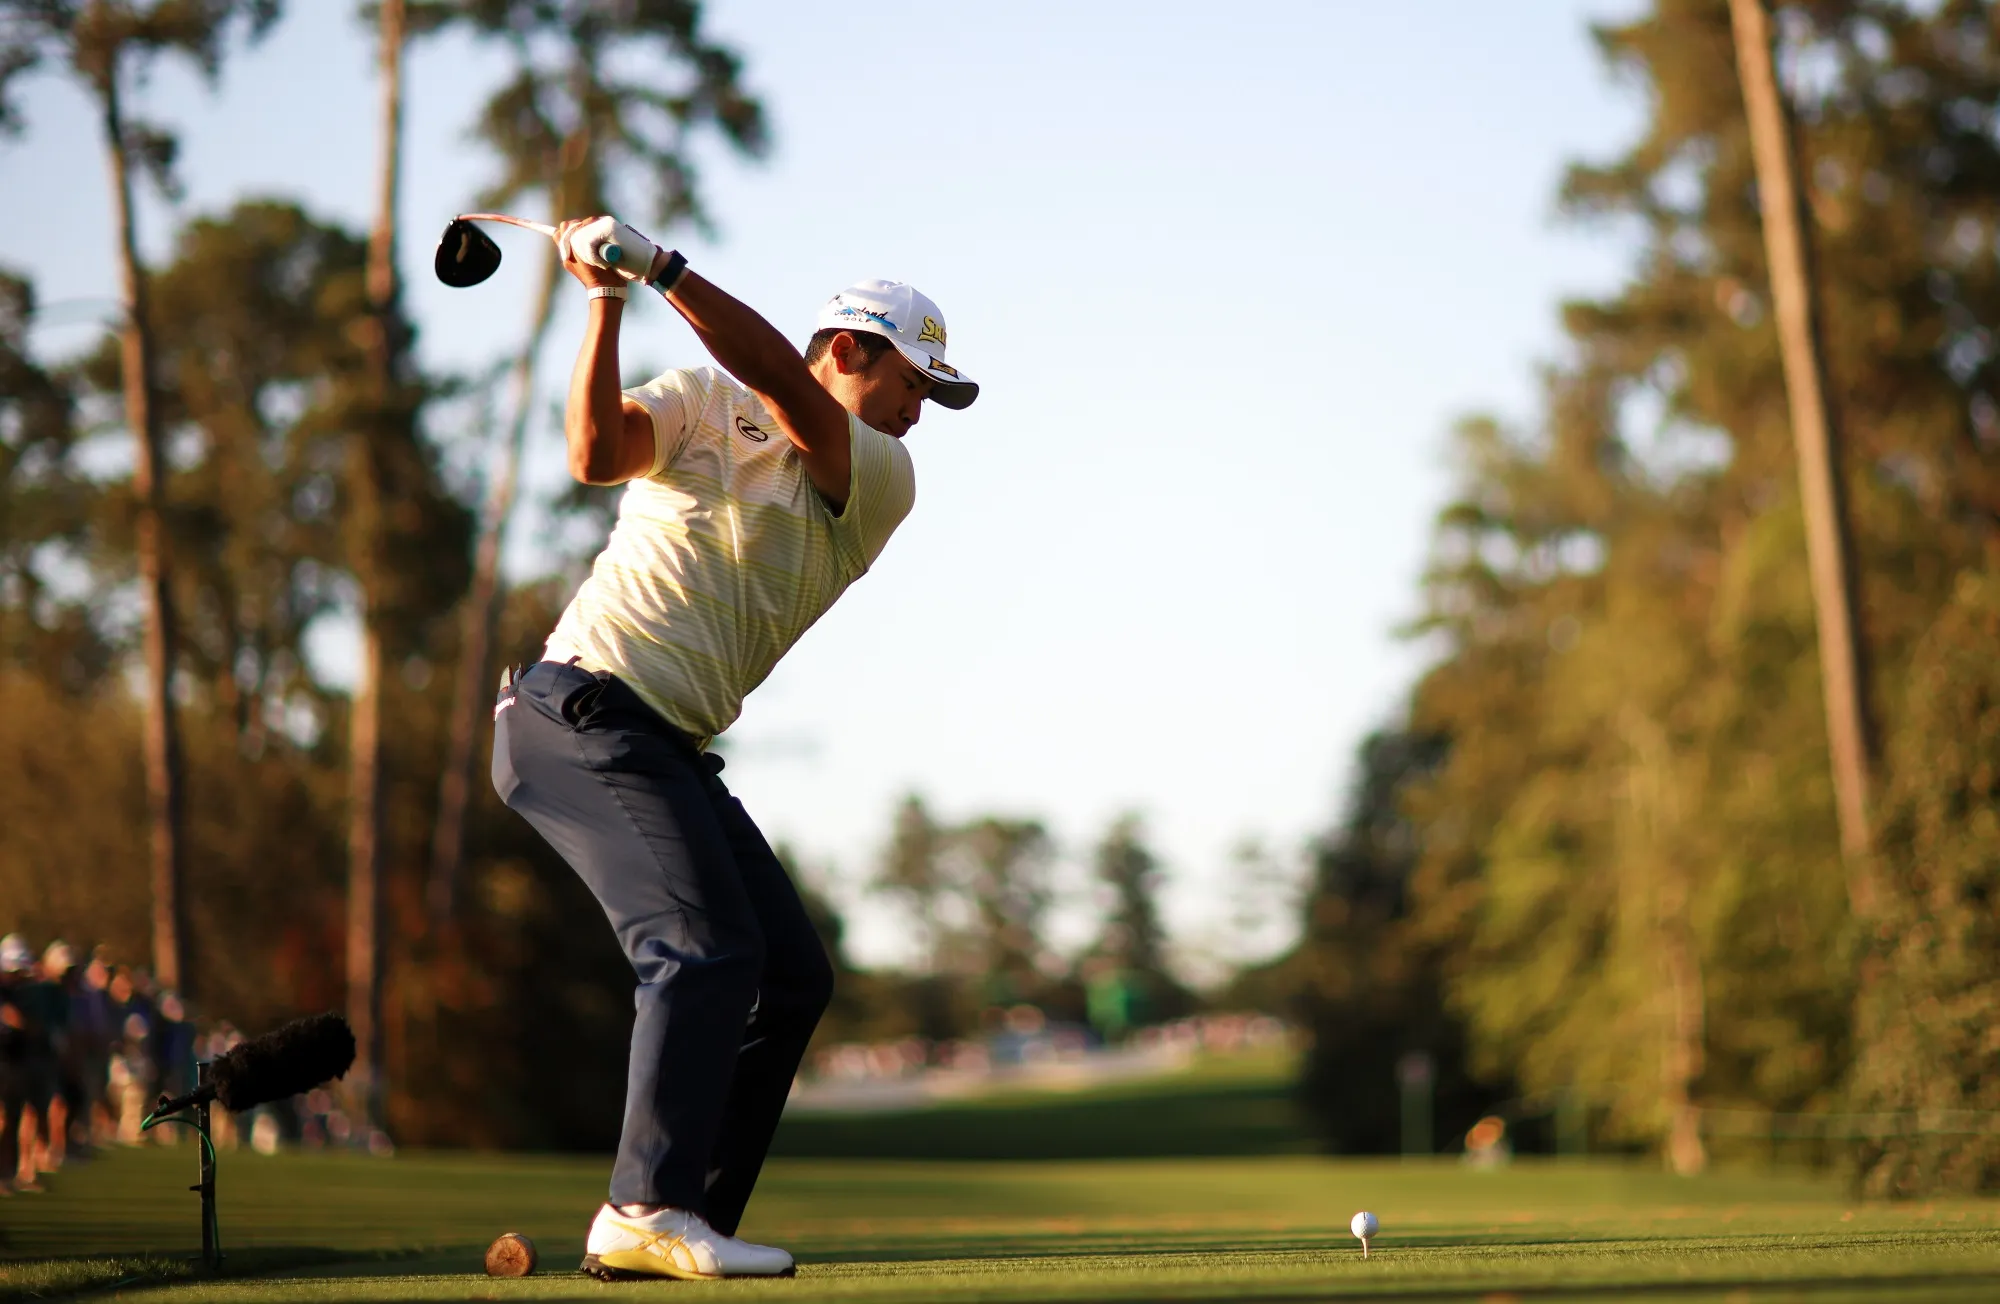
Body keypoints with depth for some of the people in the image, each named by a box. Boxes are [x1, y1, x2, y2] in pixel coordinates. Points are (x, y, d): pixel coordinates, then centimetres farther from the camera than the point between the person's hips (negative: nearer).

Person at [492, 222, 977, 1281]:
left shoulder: (881, 486, 11)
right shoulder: (705, 406, 4)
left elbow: (790, 393, -8)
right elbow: (598, 453, -14)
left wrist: (664, 271, -18)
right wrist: (608, 300, -22)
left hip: (673, 753, 7)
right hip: (585, 713, -7)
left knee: (792, 978, 5)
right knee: (704, 947, -21)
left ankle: (680, 1229, 5)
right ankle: (647, 1212, -27)